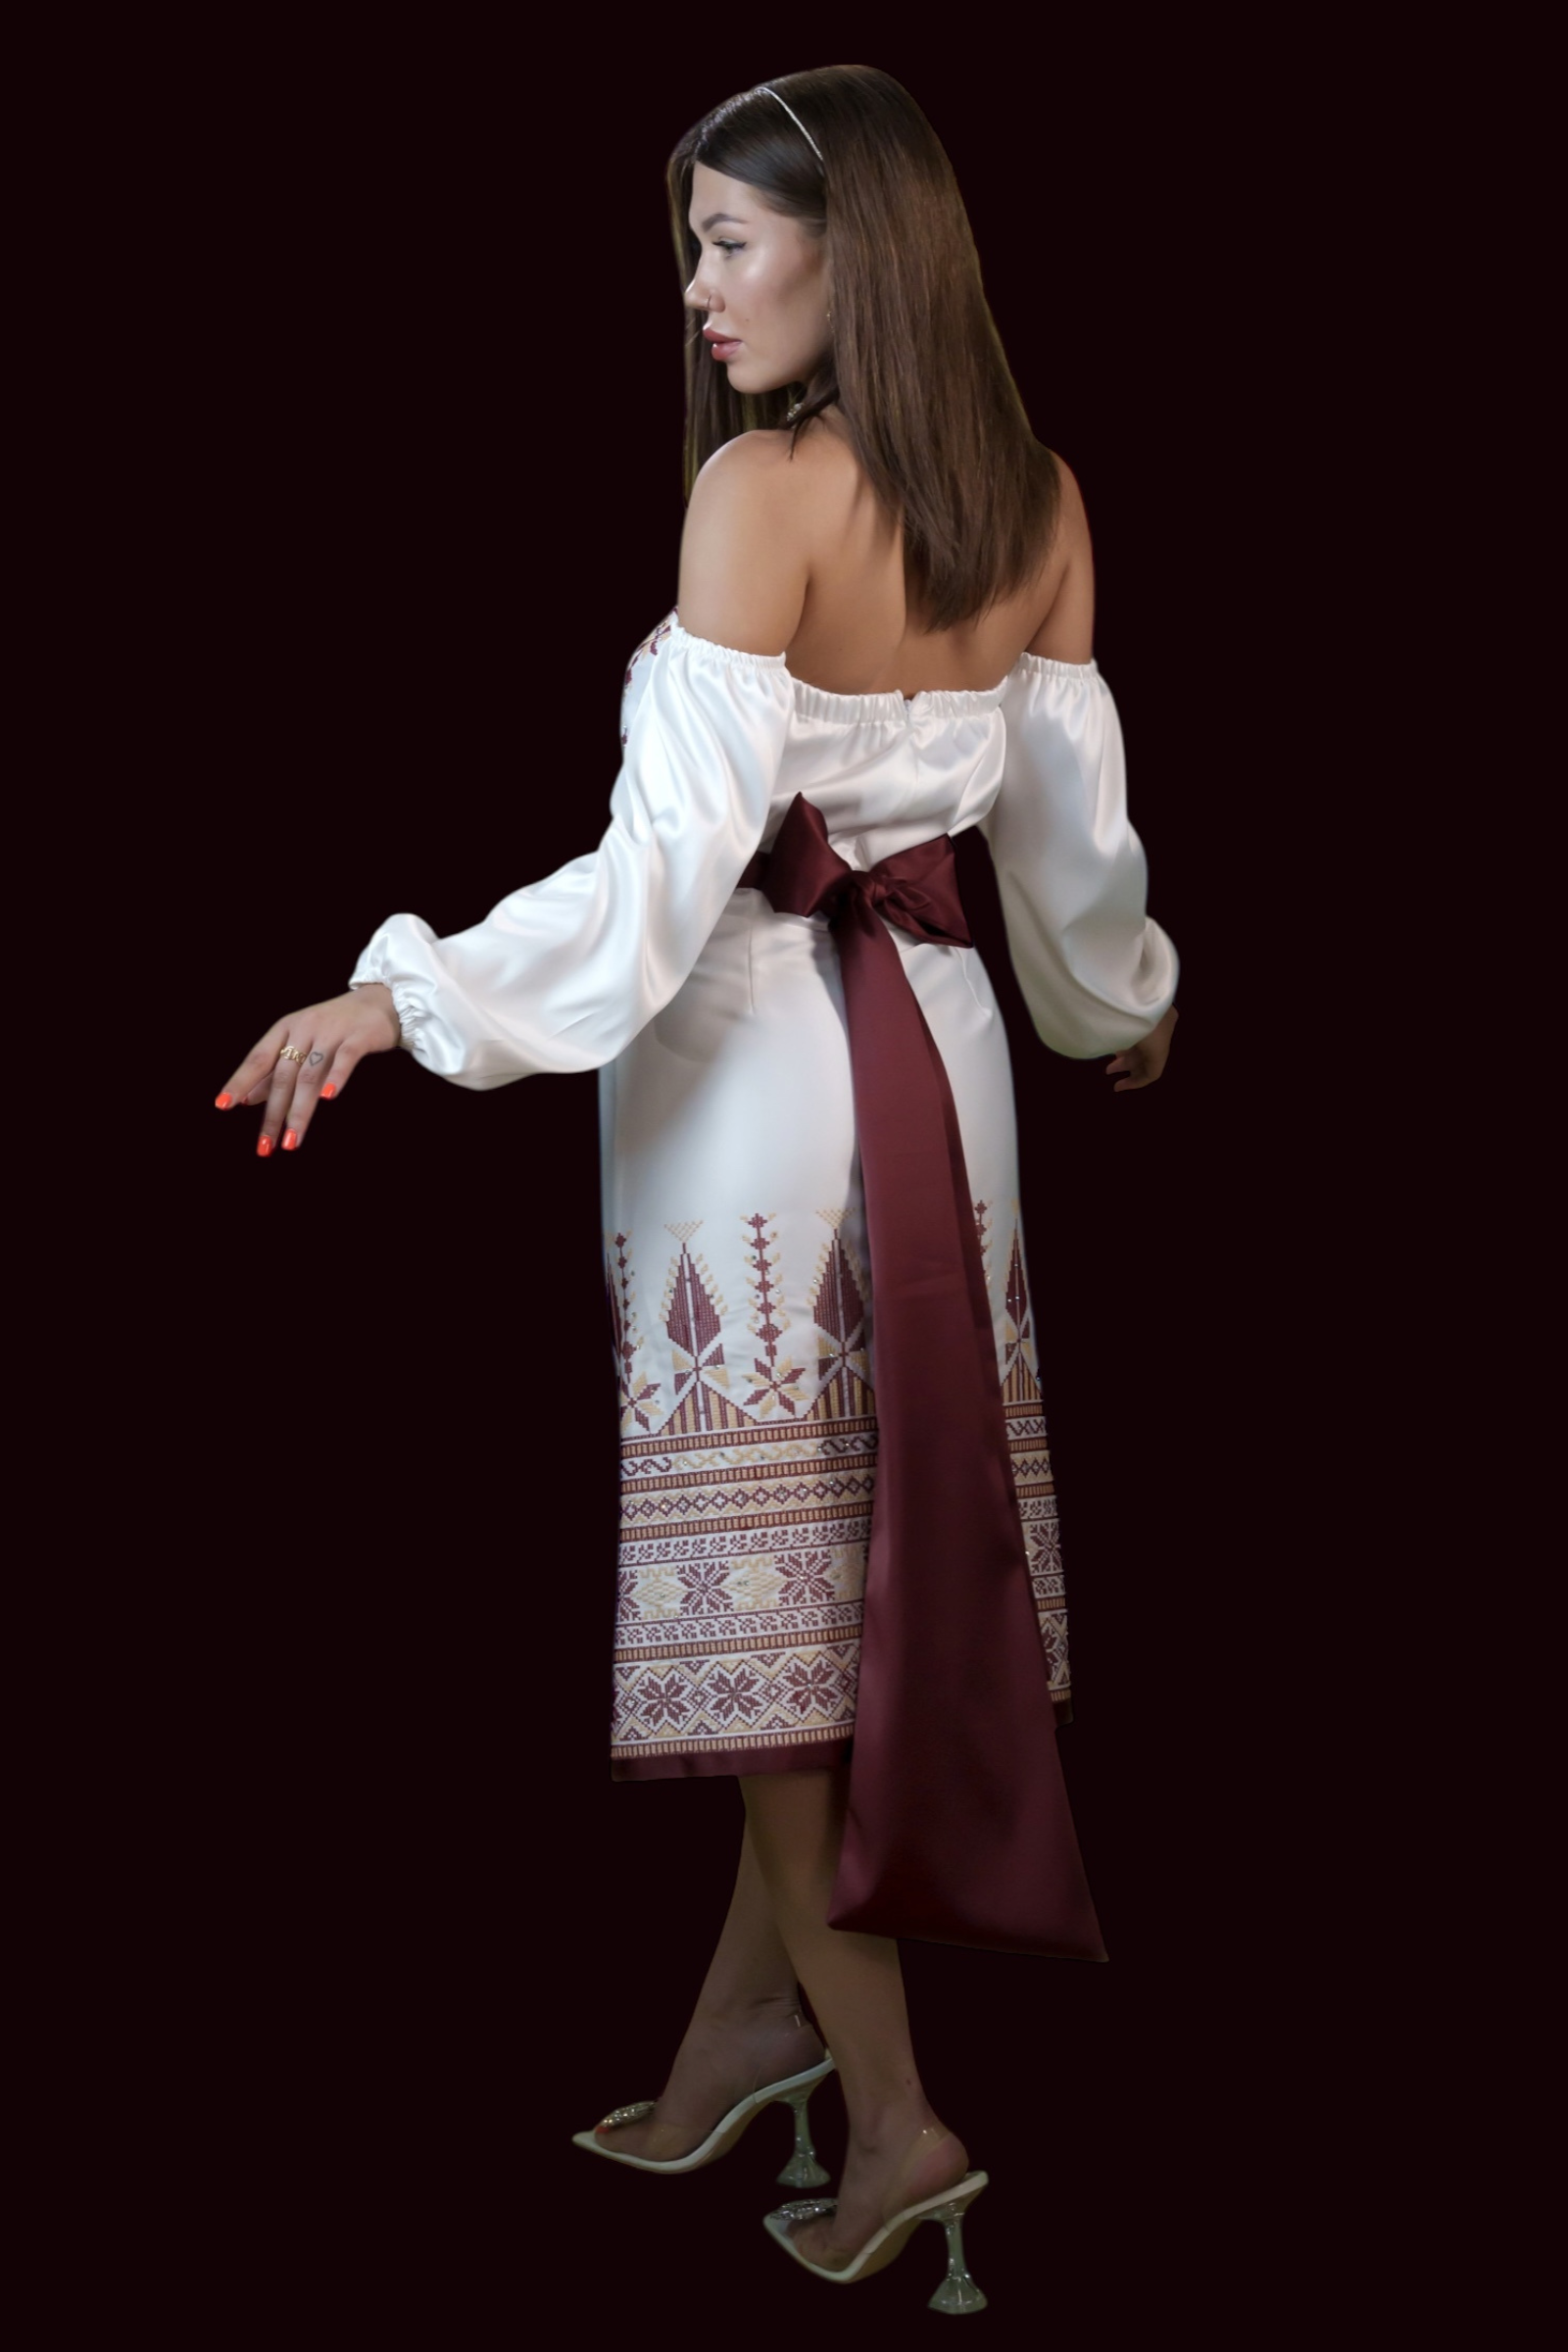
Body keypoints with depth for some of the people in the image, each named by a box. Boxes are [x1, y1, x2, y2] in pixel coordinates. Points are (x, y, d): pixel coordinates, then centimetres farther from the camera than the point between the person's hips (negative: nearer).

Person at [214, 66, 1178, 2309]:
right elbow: (1072, 826, 12)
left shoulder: (764, 489, -16)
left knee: (776, 1554, 2)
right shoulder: (1037, 504, 5)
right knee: (894, 1528, 13)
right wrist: (1119, 1007, 30)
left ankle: (891, 2109, 6)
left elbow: (678, 845, -22)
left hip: (757, 1043, -7)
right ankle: (752, 2010, 26)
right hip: (938, 1030, 7)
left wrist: (410, 1000, -21)